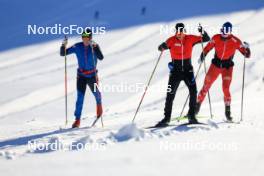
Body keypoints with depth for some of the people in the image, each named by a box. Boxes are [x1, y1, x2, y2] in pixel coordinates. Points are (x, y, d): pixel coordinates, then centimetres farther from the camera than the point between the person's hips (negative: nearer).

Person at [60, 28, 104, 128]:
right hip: (81, 75, 0)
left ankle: (99, 105, 54)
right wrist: (63, 46, -24)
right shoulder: (77, 47, -6)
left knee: (95, 93, 19)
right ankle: (77, 120, -8)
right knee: (80, 97, -10)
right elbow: (63, 54, -5)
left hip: (92, 75, 0)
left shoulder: (95, 46, -11)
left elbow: (101, 57, -28)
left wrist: (95, 47, -39)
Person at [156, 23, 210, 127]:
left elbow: (207, 39, 0)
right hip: (175, 71, -1)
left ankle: (191, 115, -1)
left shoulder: (190, 39, -3)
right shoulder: (172, 40, -8)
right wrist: (162, 47, -43)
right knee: (170, 94, -1)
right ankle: (166, 118, 7)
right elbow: (161, 47, -20)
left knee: (193, 92, -13)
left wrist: (202, 32, -20)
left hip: (188, 70, 1)